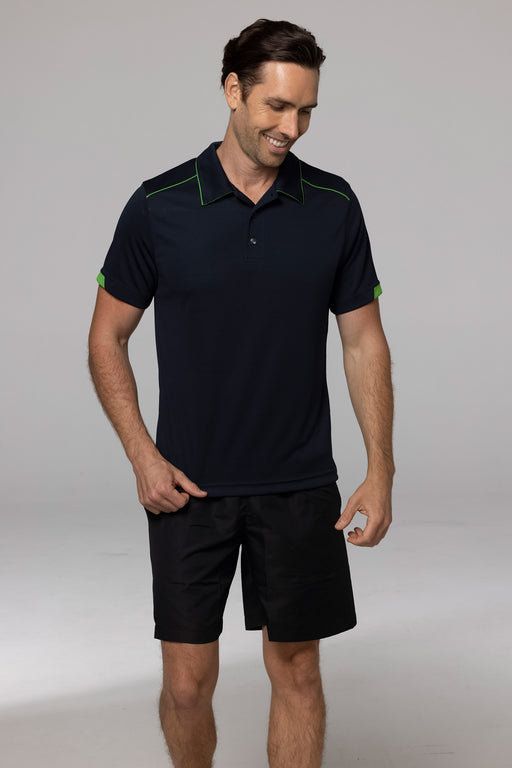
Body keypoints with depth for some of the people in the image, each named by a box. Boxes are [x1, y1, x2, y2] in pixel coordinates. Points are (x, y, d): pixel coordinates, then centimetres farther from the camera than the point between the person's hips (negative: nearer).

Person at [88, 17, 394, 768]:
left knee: (296, 669, 9)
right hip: (189, 487, -1)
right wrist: (143, 457, -7)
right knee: (188, 680, 5)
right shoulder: (159, 206, -6)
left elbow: (364, 340, 3)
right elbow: (108, 337, 2)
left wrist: (381, 470, -4)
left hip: (299, 487, 1)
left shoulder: (334, 206, -1)